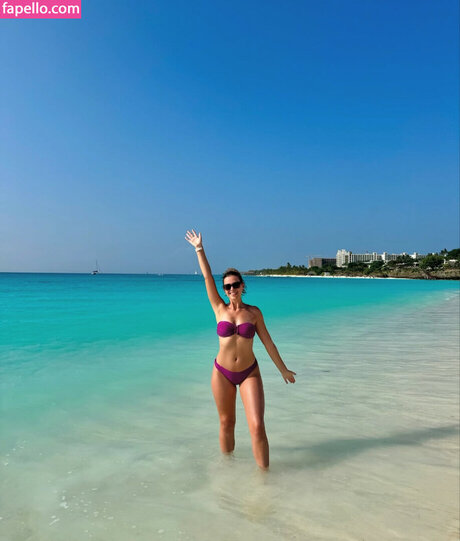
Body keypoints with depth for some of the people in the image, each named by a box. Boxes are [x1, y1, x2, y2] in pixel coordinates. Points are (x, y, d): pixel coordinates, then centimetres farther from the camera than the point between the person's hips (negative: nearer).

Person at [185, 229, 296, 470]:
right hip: (222, 373, 1)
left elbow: (267, 341, 4)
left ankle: (263, 471, 6)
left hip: (249, 373, 0)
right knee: (226, 423, 13)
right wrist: (199, 249, -6)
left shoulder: (254, 312, -2)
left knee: (257, 426, -9)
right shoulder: (220, 309, -3)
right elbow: (207, 278, -6)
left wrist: (283, 369, 6)